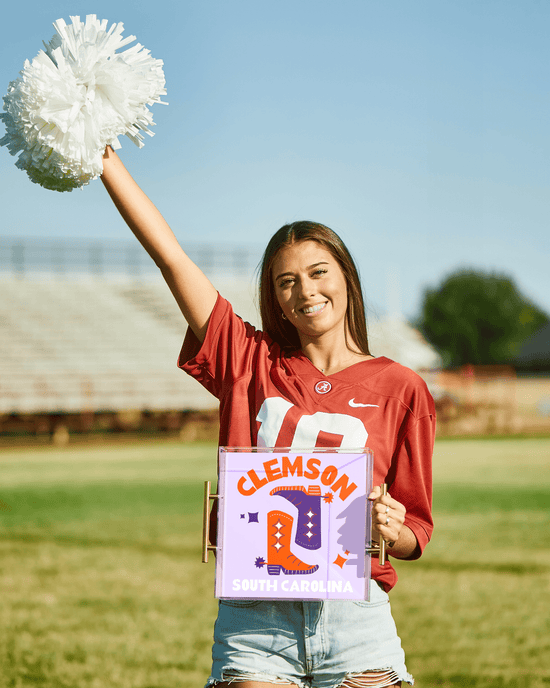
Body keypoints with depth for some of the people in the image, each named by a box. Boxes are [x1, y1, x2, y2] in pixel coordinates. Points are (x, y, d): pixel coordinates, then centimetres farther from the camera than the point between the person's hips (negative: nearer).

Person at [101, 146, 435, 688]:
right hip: (254, 623, 1)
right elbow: (171, 257, 5)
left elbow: (415, 535, 11)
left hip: (354, 623, 0)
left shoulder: (399, 388, 6)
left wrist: (392, 532, -12)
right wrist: (103, 156, 2)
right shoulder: (251, 364, 9)